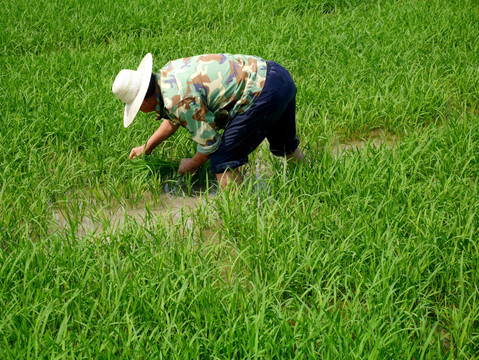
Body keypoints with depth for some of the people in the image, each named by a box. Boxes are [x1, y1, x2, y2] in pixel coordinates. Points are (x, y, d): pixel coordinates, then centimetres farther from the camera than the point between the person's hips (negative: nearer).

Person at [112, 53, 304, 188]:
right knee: (285, 147, 31)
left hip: (264, 93, -10)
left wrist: (193, 164, 7)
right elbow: (174, 120, 27)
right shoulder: (167, 73, 8)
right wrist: (147, 147, 35)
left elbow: (210, 142, -13)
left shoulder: (178, 99, -23)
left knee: (223, 160, -6)